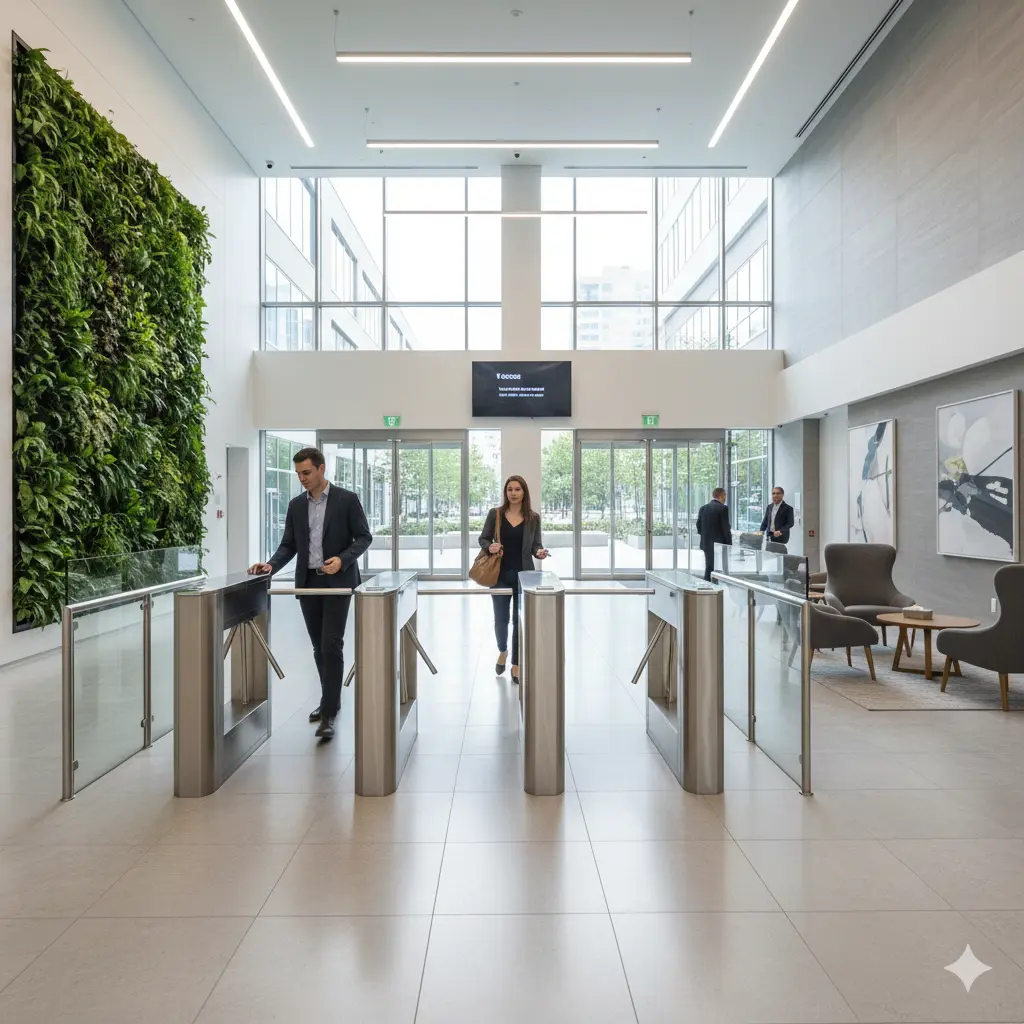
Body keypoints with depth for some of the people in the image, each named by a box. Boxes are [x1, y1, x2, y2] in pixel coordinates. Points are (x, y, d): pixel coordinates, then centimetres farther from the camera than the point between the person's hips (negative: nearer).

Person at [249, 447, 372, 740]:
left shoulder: (347, 499, -4)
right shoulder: (296, 505, 9)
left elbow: (364, 537, -5)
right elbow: (289, 545, 10)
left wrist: (342, 559, -20)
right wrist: (271, 565, -8)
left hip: (337, 581, -5)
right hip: (307, 582, 5)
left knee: (331, 646, -10)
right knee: (319, 647, 12)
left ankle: (329, 713, -6)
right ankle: (330, 700, 29)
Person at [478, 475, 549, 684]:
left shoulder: (533, 518, 1)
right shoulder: (495, 514, 0)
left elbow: (536, 544, 2)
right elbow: (483, 539, 5)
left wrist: (540, 553, -20)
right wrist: (490, 547, -16)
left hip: (524, 575, 0)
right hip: (500, 574, 0)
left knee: (520, 619, 4)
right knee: (501, 618, 8)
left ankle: (516, 665, 17)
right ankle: (502, 651, 40)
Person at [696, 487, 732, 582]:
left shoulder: (703, 508, 7)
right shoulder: (723, 508, -11)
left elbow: (699, 526, 9)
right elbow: (726, 527, -13)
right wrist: (729, 544, -5)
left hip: (706, 543, 6)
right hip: (720, 544, -6)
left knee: (708, 568, 12)